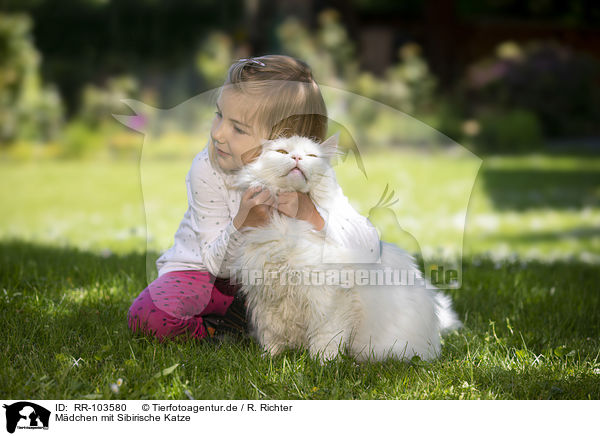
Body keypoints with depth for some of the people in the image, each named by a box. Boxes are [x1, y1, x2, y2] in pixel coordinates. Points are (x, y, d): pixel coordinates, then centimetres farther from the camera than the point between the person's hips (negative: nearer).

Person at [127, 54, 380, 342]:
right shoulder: (206, 169, -22)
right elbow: (218, 264, -20)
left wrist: (309, 213, -40)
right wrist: (241, 225, -41)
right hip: (201, 270, -2)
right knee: (147, 316, -30)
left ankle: (241, 318, -13)